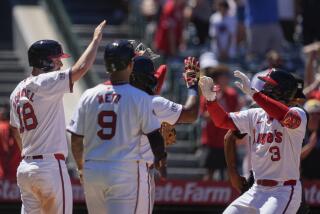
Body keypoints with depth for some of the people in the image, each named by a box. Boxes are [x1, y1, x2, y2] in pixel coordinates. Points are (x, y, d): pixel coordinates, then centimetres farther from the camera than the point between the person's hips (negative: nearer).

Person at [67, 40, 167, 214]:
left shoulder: (89, 96, 4)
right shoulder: (140, 98, -6)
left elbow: (76, 140, 6)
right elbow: (154, 136, -2)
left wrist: (81, 168, 22)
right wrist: (161, 160, 17)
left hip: (92, 172, 4)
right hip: (125, 172, -4)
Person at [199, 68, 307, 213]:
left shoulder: (298, 114, -11)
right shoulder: (256, 115, 9)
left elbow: (289, 118, -35)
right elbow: (223, 120, 9)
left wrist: (253, 93, -35)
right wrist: (211, 98, -11)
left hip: (284, 191, -7)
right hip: (257, 190, 7)